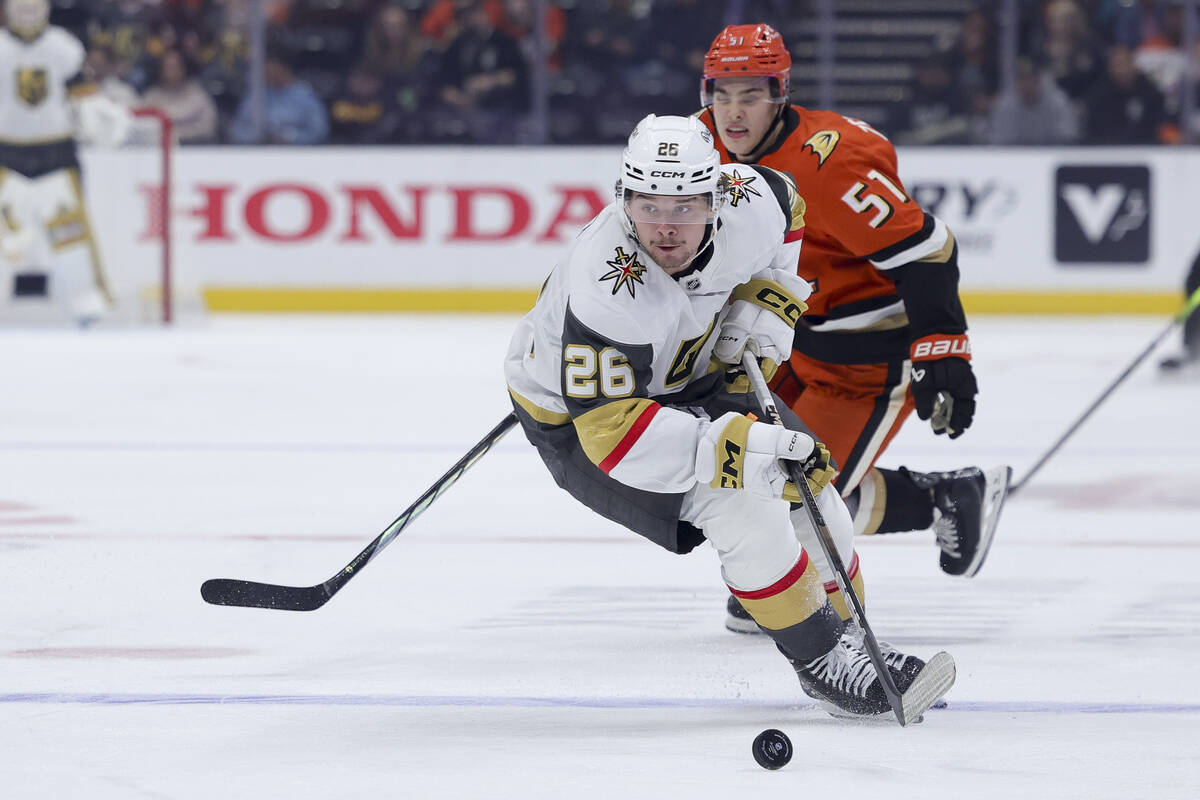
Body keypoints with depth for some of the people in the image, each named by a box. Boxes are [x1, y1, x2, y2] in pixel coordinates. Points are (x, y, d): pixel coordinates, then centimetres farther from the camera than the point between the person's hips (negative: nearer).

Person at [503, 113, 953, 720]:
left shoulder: (746, 205, -21)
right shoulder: (606, 293, -41)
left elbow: (787, 207, 6)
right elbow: (610, 428, -42)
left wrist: (760, 310, -5)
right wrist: (739, 443, -46)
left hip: (688, 375, 7)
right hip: (573, 416, -7)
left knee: (806, 479, 5)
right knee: (741, 504, -23)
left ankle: (843, 637, 24)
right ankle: (823, 663, -8)